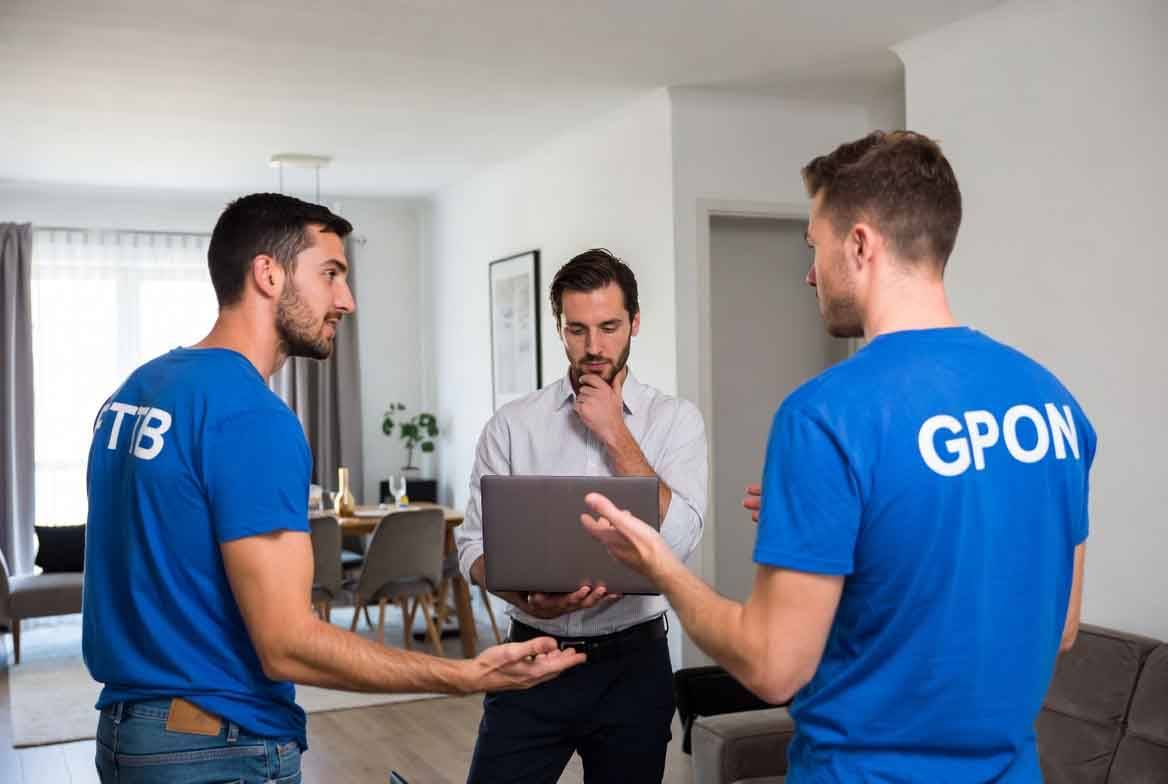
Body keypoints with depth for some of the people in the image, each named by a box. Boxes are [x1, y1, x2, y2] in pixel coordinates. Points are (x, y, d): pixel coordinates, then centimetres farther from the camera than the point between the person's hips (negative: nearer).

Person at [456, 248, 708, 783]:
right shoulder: (512, 425, 1)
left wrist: (616, 434, -12)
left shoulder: (675, 420, -1)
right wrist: (526, 598, -21)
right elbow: (475, 544, -1)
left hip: (631, 663, 0)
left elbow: (677, 538, -13)